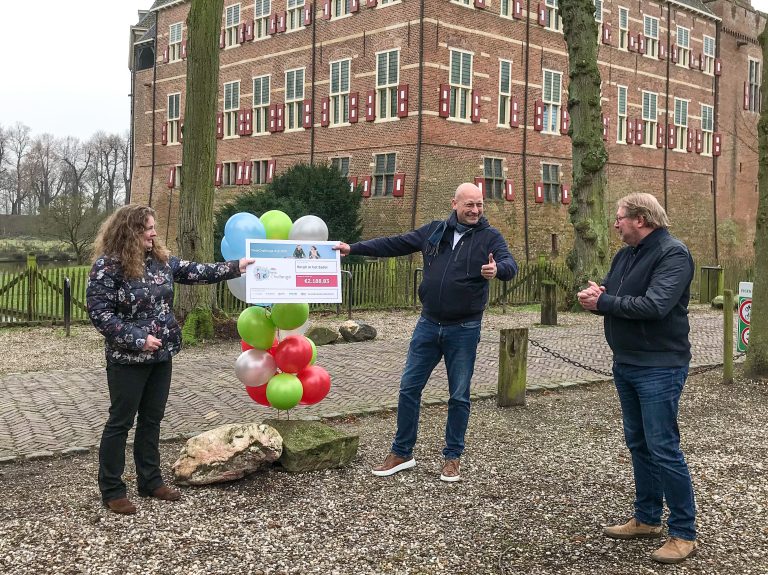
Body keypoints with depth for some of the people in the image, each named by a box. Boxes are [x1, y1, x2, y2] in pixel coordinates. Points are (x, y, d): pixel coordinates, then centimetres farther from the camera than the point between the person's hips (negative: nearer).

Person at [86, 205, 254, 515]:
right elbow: (99, 312, -18)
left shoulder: (160, 259, 5)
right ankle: (111, 490, 14)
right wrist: (137, 339, -21)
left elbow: (195, 272, 9)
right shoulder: (107, 265, -15)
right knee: (121, 422, 3)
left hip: (161, 356, 7)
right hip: (128, 360, -7)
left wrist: (236, 267, 4)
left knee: (152, 420, 15)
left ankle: (150, 481, 27)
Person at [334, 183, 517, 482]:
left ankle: (452, 457, 21)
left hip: (464, 330, -3)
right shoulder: (434, 231, 5)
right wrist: (353, 248, 6)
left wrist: (497, 269, -43)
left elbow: (510, 264, -19)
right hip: (428, 325, 3)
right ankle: (402, 453, 20)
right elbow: (394, 244, 9)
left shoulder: (490, 236, -4)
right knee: (409, 387, 6)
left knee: (459, 396, 6)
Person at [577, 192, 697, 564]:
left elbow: (655, 305, -27)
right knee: (638, 444, 15)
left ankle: (684, 533, 6)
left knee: (663, 449, -5)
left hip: (660, 368, -9)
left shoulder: (673, 253, -15)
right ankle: (647, 519, 28)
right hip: (625, 364, 9)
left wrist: (602, 302, -17)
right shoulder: (625, 255, 13)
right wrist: (593, 294, -12)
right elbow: (605, 294, 13)